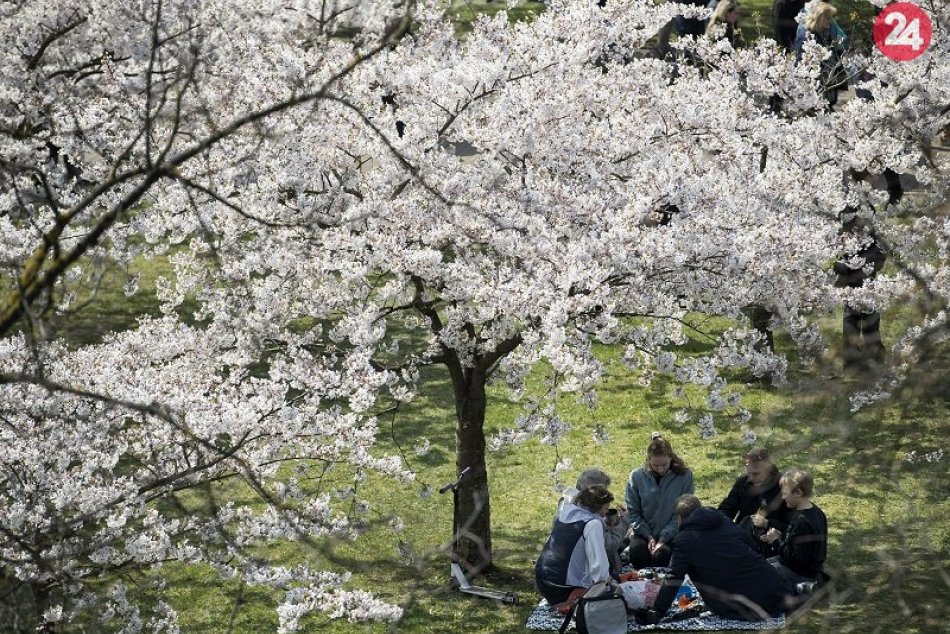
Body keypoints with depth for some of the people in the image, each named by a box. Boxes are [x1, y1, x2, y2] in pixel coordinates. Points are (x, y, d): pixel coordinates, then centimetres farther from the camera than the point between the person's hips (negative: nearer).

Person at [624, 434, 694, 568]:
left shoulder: (684, 476, -4)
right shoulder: (637, 476, 0)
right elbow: (632, 512, 4)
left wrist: (664, 539, -13)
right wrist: (649, 536, -8)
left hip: (671, 536, -1)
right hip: (644, 533, 1)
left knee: (662, 554, -33)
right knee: (636, 551, -31)